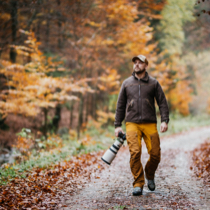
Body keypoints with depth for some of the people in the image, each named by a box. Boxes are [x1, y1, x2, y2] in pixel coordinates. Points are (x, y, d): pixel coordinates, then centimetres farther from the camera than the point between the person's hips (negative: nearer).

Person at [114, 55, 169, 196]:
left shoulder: (153, 83, 9)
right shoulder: (127, 83, 12)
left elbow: (163, 103, 8)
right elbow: (120, 105, 15)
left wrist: (165, 121, -5)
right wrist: (117, 125, 10)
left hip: (150, 124, 0)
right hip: (132, 124, 0)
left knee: (155, 154, -5)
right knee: (135, 153, -15)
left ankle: (150, 176, 24)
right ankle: (138, 184, -4)